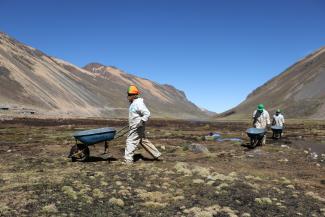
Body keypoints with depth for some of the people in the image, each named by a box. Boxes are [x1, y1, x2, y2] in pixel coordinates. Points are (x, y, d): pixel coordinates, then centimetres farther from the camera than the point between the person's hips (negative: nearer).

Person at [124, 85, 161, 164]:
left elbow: (147, 114, -24)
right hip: (134, 127, 10)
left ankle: (128, 160, -1)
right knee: (144, 141, 16)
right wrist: (130, 125, 21)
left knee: (131, 141, -7)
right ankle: (156, 154, 25)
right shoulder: (132, 103, 12)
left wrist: (140, 122, -26)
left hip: (137, 128, -10)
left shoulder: (139, 103, -19)